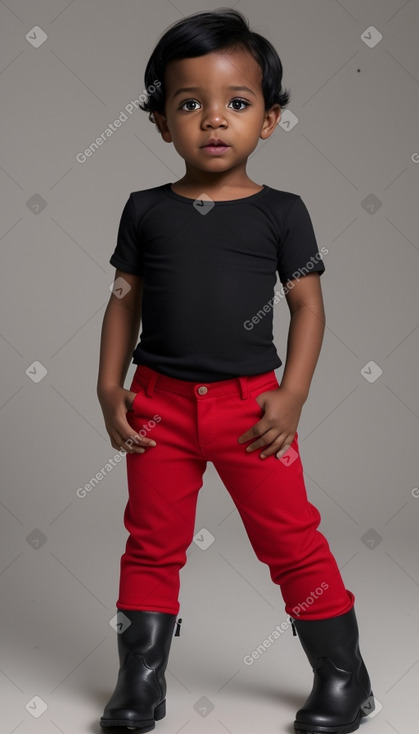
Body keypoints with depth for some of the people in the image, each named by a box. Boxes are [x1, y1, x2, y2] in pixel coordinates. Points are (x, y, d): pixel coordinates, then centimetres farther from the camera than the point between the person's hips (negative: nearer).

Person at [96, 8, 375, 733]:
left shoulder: (280, 211, -1)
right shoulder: (146, 210, 3)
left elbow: (307, 303, -1)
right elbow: (125, 300, 7)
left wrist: (291, 395, -9)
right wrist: (109, 387, 0)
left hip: (250, 403, -2)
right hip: (159, 404, 2)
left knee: (292, 540, 4)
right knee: (152, 544, 11)